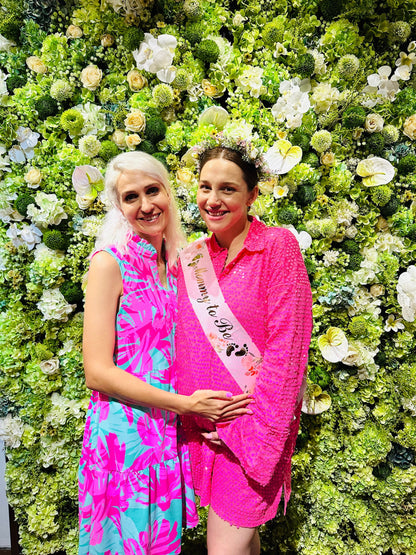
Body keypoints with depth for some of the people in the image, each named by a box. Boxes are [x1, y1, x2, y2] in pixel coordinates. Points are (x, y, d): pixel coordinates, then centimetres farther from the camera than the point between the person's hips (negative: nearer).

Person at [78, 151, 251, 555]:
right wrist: (185, 403, -19)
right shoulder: (110, 262, -14)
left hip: (170, 430, 6)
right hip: (124, 430, -5)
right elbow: (97, 372, -17)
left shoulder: (175, 262, 5)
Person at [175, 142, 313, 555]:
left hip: (253, 424, -5)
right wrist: (190, 416, 0)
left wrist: (253, 433, -15)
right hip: (205, 428, 5)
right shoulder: (192, 258, 3)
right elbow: (185, 348, 7)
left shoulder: (277, 246, -13)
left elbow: (285, 349, -16)